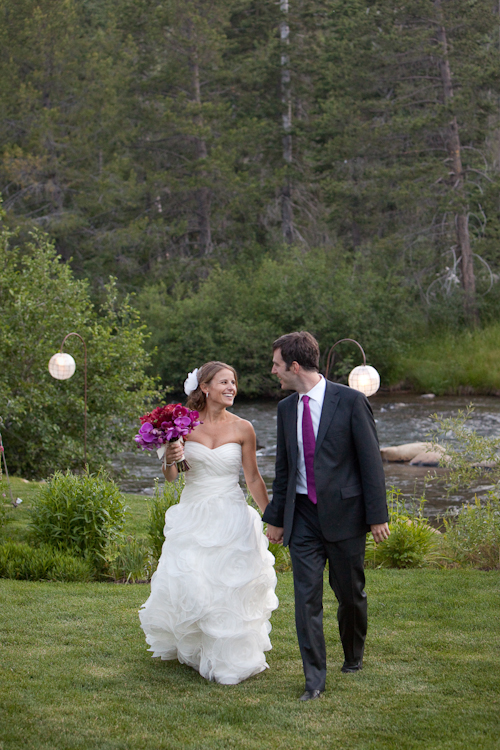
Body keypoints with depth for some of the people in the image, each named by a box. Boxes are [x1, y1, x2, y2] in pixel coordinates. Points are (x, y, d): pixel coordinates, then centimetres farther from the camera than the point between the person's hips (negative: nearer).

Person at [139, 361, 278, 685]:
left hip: (231, 518, 0)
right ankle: (190, 647, 31)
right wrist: (170, 460, -20)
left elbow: (253, 478, 5)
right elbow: (171, 477, 2)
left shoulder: (242, 428, -3)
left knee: (230, 589, 1)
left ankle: (228, 657, 19)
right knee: (186, 584, 2)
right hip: (192, 516, 1)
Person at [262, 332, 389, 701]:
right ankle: (314, 679, 4)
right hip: (302, 516, 4)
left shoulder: (351, 401, -8)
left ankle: (354, 654, 36)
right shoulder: (286, 408, 7)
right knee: (307, 597, -2)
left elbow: (371, 460, -8)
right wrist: (276, 517, 15)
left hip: (344, 513, -4)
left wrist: (377, 515, -11)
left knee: (350, 592, 10)